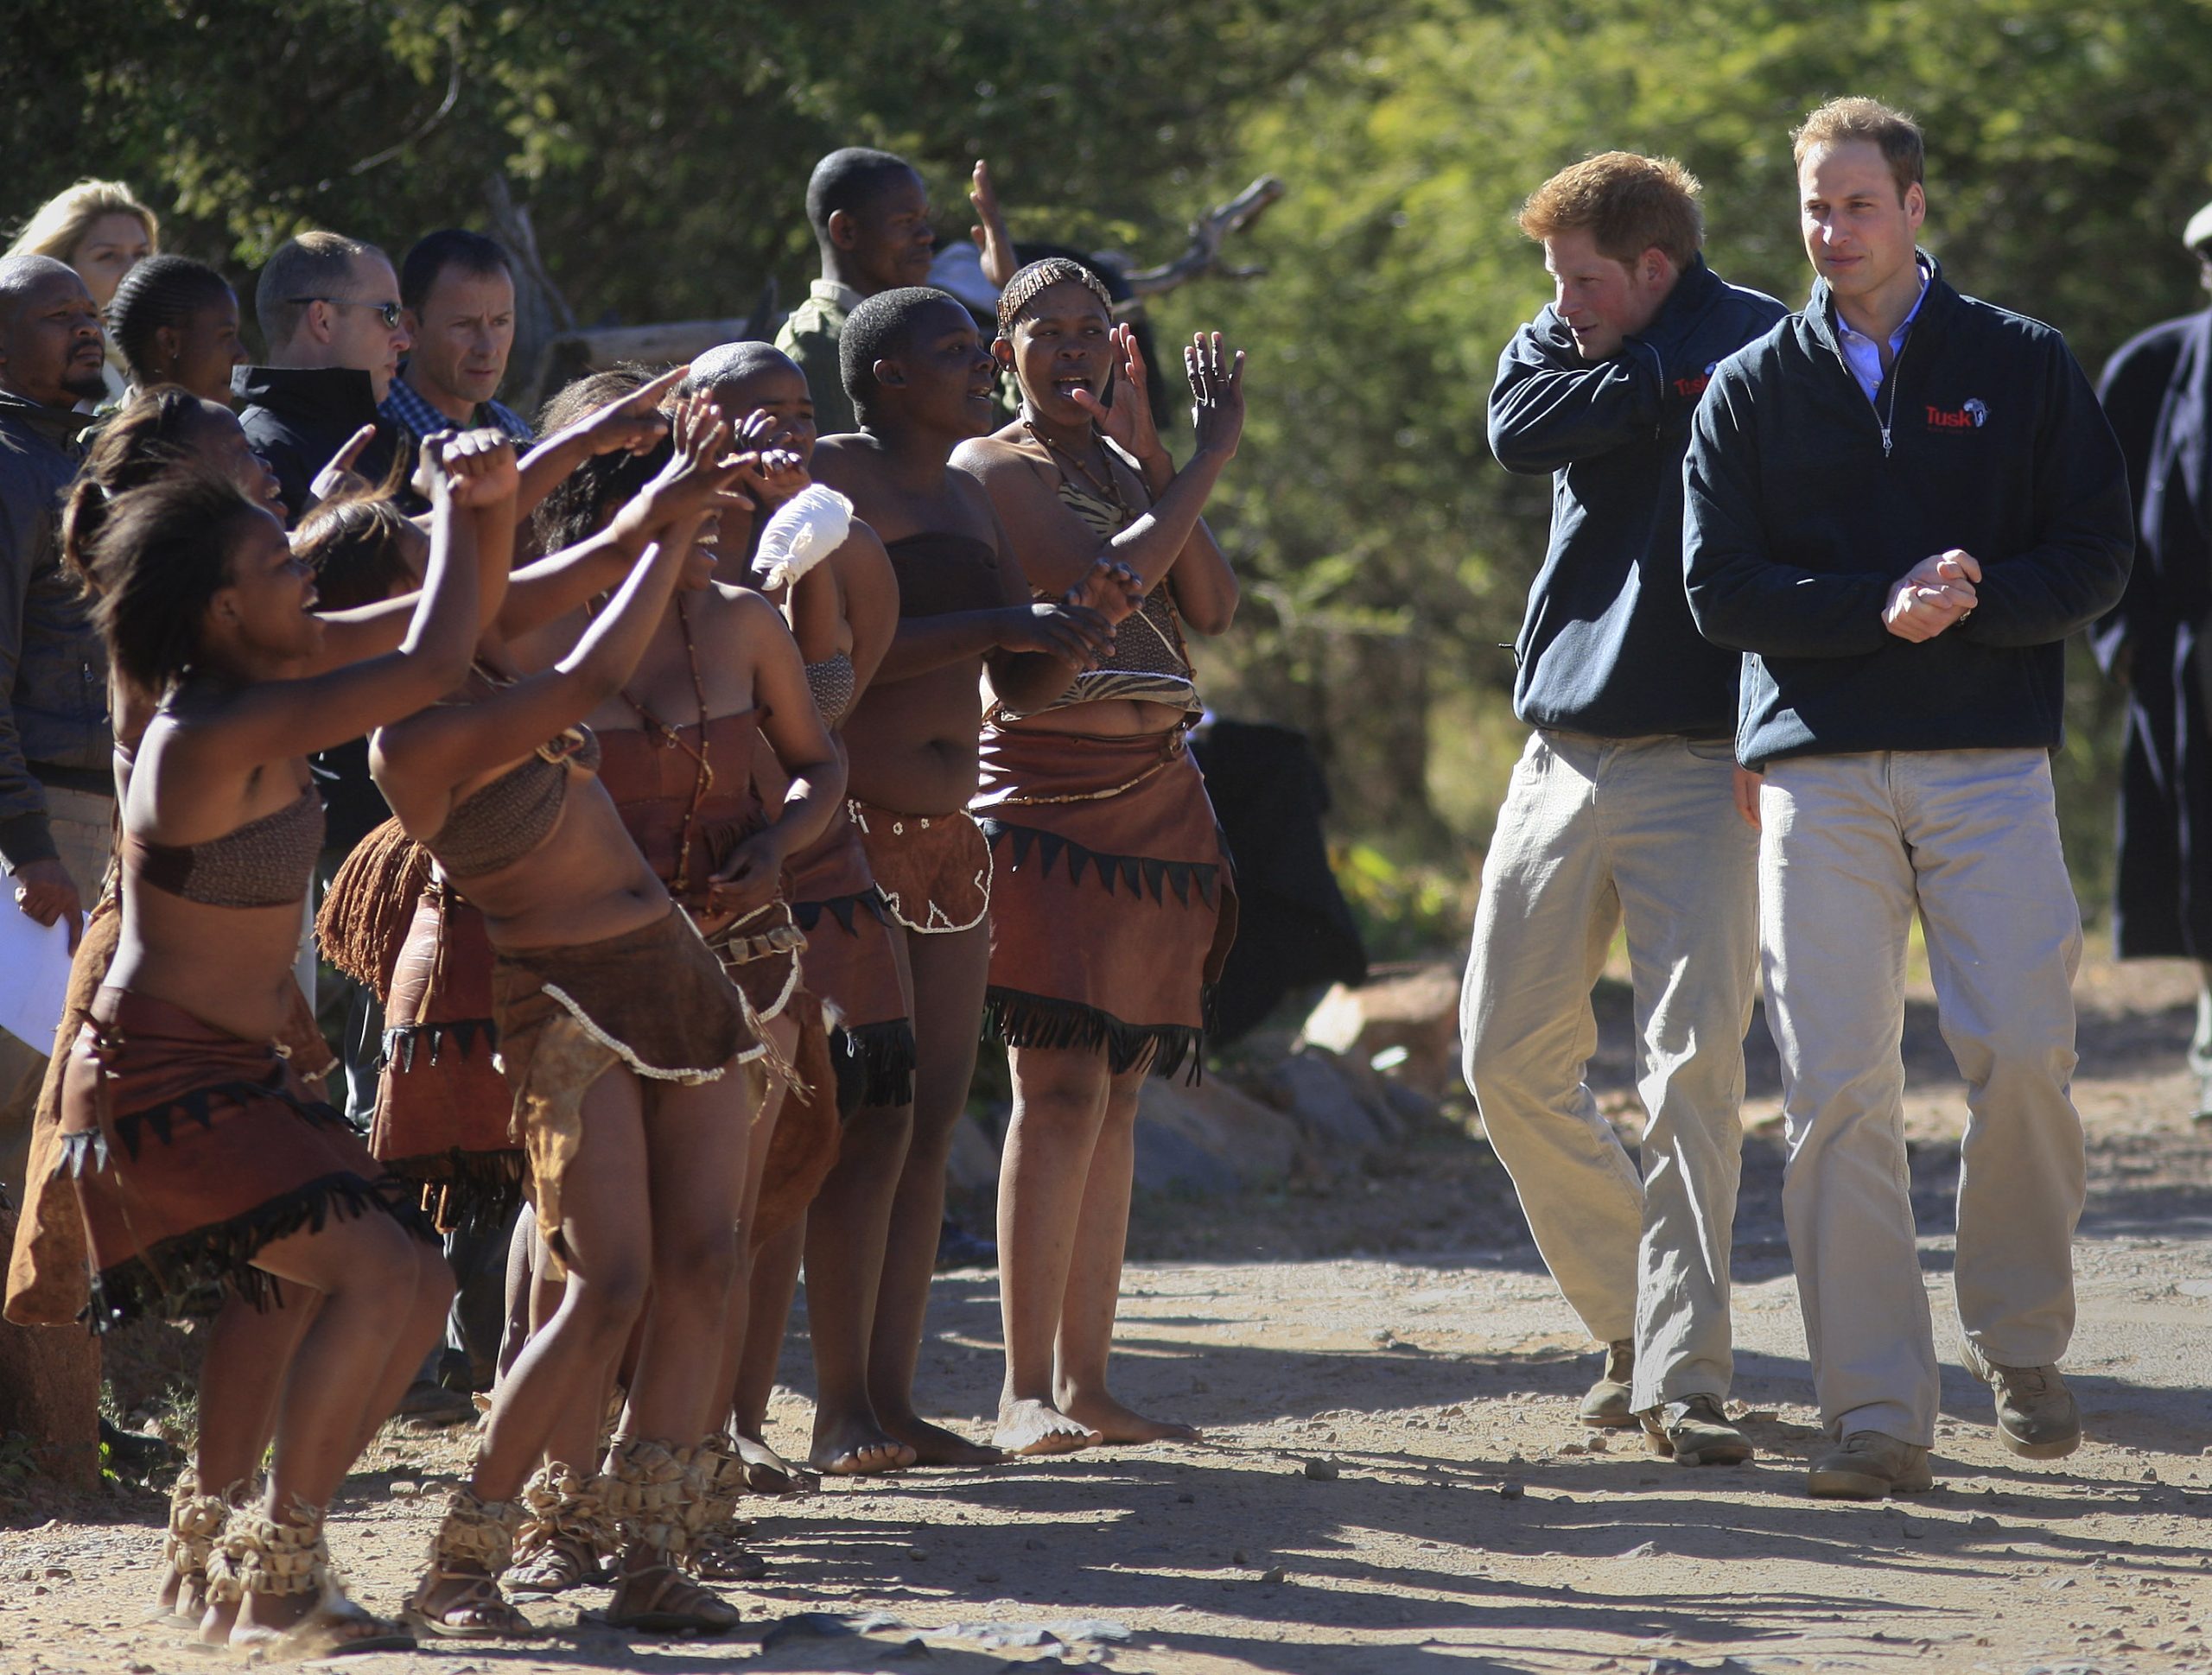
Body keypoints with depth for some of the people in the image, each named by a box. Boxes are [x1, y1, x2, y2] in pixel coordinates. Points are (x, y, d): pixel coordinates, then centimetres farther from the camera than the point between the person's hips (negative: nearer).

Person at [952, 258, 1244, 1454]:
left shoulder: (1125, 465, 17)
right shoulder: (991, 470, -3)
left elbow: (1211, 606, 4)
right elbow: (1098, 582, -18)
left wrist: (1150, 451, -4)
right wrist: (1209, 456, -12)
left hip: (1157, 792, 7)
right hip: (1046, 789, -7)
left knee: (1116, 1090, 7)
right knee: (1061, 1083, -14)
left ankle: (1086, 1380, 10)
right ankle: (1024, 1390, -14)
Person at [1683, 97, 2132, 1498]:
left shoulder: (2024, 369, 10)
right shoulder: (1753, 389, 12)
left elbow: (2095, 561, 5)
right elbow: (1721, 591, 3)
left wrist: (1973, 604, -13)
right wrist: (1880, 608, -12)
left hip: (1991, 762, -1)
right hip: (1819, 768, 1)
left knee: (2023, 1053, -12)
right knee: (1838, 1089, -7)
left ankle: (2021, 1341, 11)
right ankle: (1878, 1414, -5)